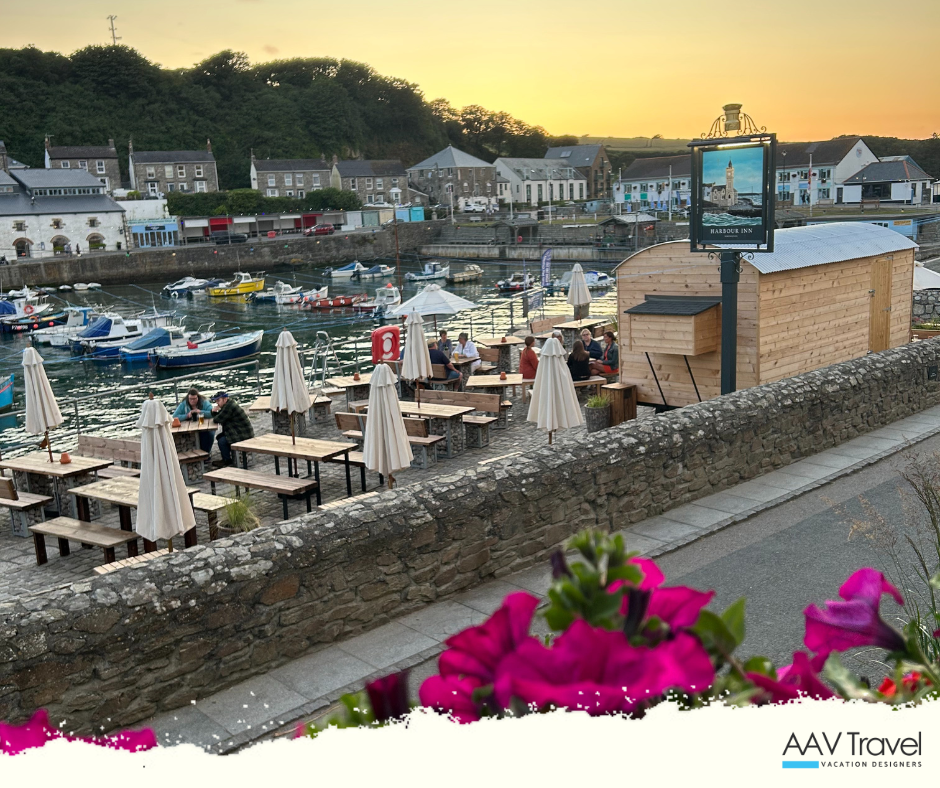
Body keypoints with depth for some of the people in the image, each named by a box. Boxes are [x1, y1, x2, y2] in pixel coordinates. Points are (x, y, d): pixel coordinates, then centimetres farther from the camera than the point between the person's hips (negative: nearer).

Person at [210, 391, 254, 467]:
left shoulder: (229, 407, -22)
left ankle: (227, 461, 4)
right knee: (219, 437, 11)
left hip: (244, 435, -11)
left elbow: (217, 420, -21)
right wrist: (215, 411, -4)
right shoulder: (228, 405, 11)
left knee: (222, 441, -15)